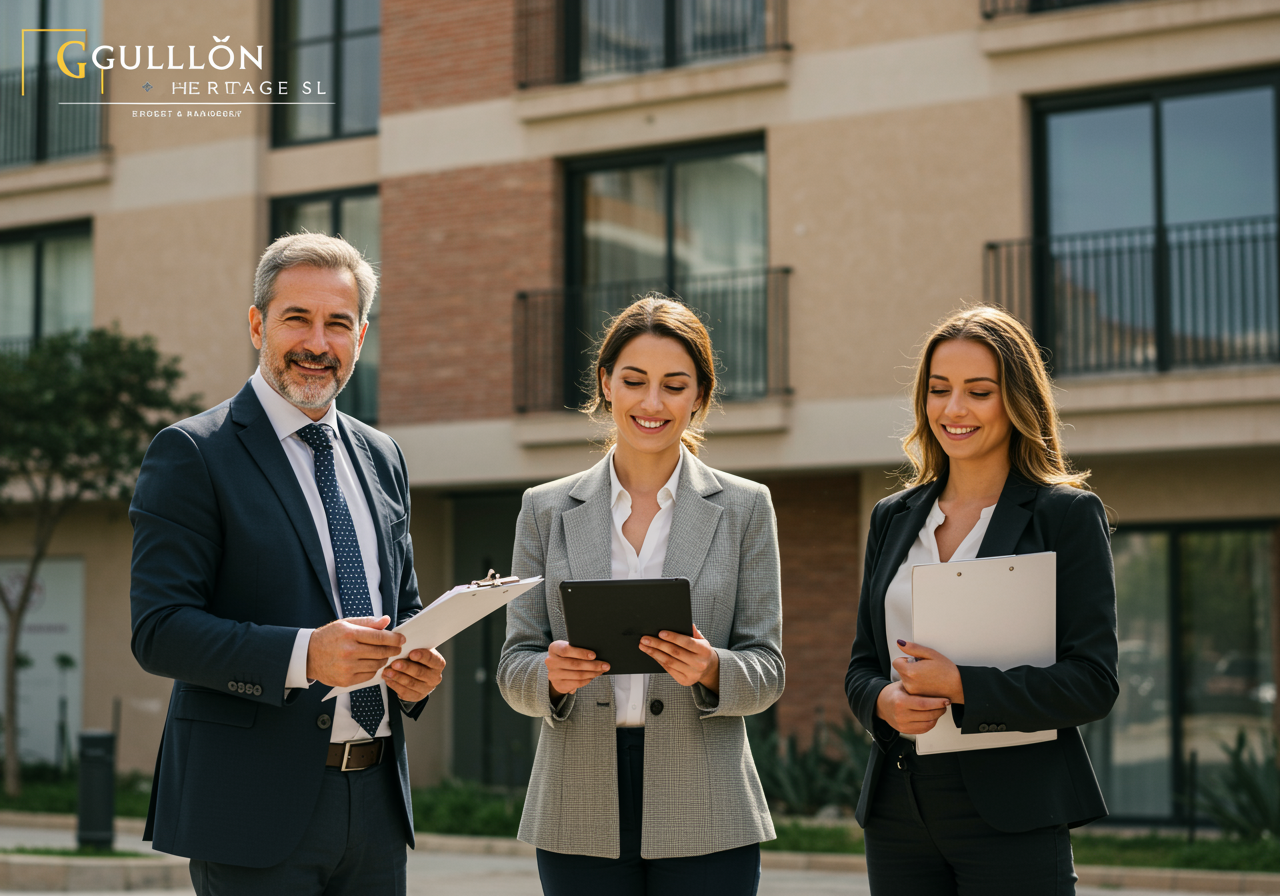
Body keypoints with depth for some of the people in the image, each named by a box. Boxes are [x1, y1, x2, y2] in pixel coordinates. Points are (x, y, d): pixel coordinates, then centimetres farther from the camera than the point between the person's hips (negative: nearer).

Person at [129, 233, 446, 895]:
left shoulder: (382, 457, 14)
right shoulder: (190, 454, -5)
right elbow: (159, 630, -13)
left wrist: (417, 669, -1)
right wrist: (304, 654, -25)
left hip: (376, 798, 6)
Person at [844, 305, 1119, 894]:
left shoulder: (1068, 515, -2)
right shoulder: (892, 519, 13)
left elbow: (1093, 683, -8)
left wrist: (960, 686, -17)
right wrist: (885, 701, -7)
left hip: (1012, 817, -4)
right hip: (898, 816, 4)